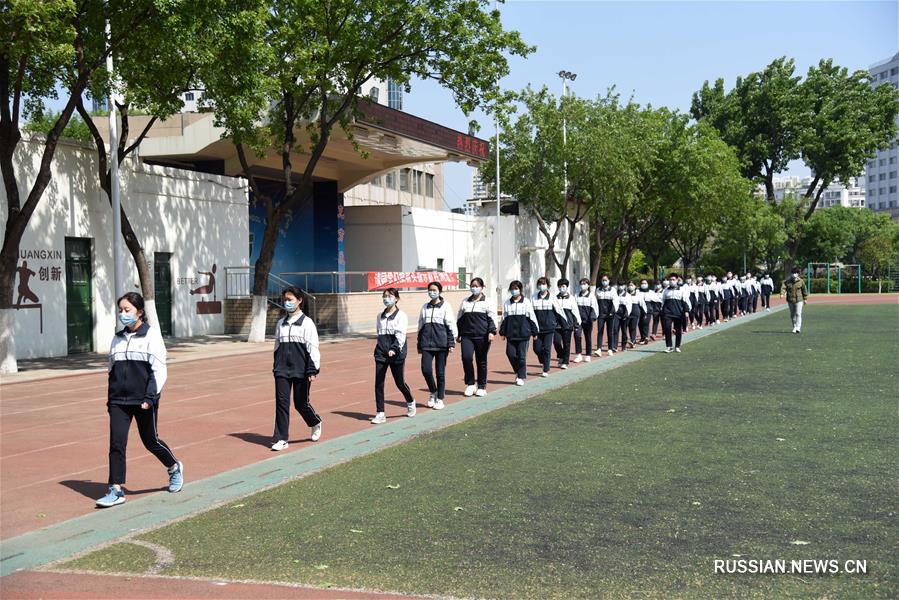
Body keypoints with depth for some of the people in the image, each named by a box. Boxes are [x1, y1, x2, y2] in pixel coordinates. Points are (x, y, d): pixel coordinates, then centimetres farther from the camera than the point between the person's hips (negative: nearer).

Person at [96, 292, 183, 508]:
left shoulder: (151, 335, -5)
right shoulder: (117, 339, 11)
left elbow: (159, 370, -9)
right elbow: (112, 370, 19)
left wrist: (150, 397, -18)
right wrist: (110, 398, 15)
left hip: (143, 401, -4)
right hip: (118, 401, 4)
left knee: (150, 441, 9)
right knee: (116, 444, -4)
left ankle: (175, 467, 34)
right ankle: (116, 490, 1)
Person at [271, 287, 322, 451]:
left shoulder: (307, 323, -4)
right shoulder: (281, 323, 12)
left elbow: (312, 347, -8)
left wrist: (312, 370, -13)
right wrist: (276, 366, 17)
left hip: (301, 370, -4)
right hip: (282, 371, 4)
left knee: (301, 403, 5)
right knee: (281, 403, -2)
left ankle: (316, 423, 35)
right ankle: (281, 439, 2)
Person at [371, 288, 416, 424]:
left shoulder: (401, 315, -6)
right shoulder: (380, 316, 11)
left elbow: (400, 335, -17)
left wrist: (394, 349, -30)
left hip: (396, 353, -4)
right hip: (381, 353, 4)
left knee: (400, 382, 5)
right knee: (378, 383, -3)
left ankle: (410, 402, 34)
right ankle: (380, 414, 2)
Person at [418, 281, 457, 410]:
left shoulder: (446, 306, 1)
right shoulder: (425, 307, 13)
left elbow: (451, 325, -2)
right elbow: (420, 326, 18)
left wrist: (451, 343, -9)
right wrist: (419, 345, 16)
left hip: (441, 343, -3)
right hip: (427, 344, 3)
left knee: (440, 371, 2)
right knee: (426, 369, -7)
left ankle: (440, 399, 13)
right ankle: (433, 392, 17)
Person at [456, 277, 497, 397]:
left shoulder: (488, 302, 5)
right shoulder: (465, 302, 16)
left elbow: (492, 318, -3)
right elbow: (460, 319, 20)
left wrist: (492, 332, -16)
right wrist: (458, 334, 16)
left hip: (482, 336, -2)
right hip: (467, 336, 2)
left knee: (481, 361, 4)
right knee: (466, 357, -15)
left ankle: (481, 387, 15)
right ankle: (470, 384, 1)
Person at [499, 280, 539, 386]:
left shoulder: (526, 302, 1)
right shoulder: (507, 303, 9)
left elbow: (532, 317, 3)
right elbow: (504, 318, 14)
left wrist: (534, 332, 2)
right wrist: (502, 332, 11)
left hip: (523, 333, -3)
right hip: (511, 333, 3)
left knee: (521, 355, -1)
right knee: (510, 353, -3)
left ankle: (521, 377, 8)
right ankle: (519, 371, 20)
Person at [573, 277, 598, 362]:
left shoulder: (591, 295, 3)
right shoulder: (577, 295, 11)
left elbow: (594, 306, -2)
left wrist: (594, 316, -15)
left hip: (587, 319, -1)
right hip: (578, 318, 2)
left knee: (588, 337, 6)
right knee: (577, 334, -16)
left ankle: (588, 355, 17)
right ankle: (579, 355, -10)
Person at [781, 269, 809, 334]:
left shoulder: (800, 281, -2)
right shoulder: (787, 281, 0)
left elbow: (804, 290, 5)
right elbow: (783, 287, -12)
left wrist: (805, 299, 7)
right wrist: (782, 294, -32)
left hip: (799, 300, -3)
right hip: (790, 300, 3)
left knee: (798, 314, -12)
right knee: (792, 315, 10)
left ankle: (798, 328, -16)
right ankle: (794, 327, 22)